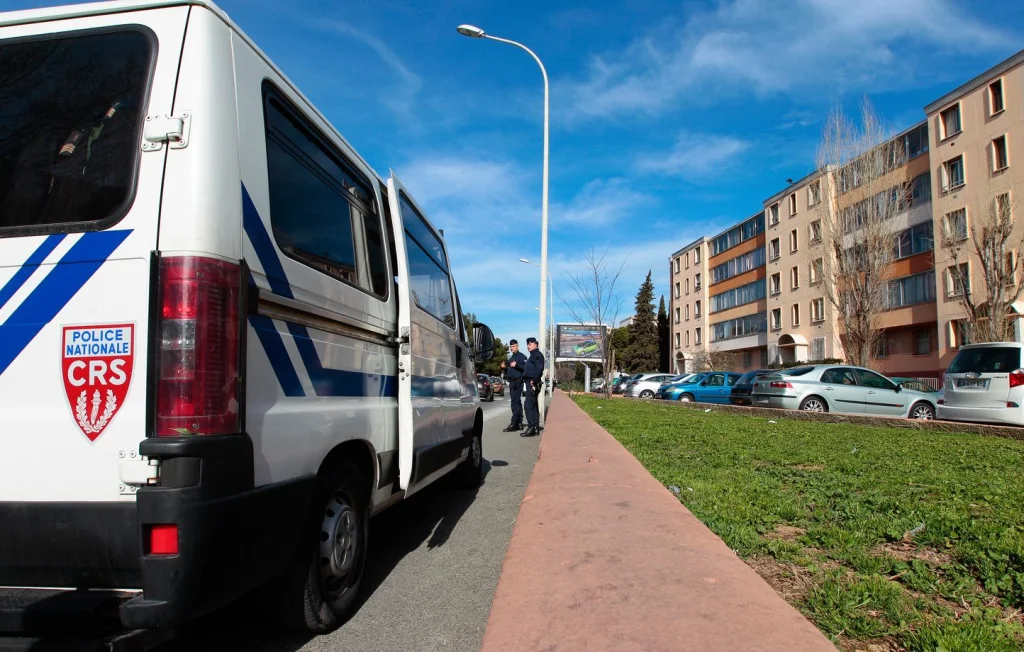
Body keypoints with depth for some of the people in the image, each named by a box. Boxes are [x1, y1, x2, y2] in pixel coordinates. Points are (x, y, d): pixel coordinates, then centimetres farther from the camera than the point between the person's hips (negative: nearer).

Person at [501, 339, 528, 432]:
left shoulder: (522, 356, -4)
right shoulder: (511, 358, 22)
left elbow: (526, 367, -19)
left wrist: (516, 365, -24)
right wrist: (504, 367, 8)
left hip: (518, 382, -9)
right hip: (512, 382, 9)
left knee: (515, 402, -14)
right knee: (517, 402, 11)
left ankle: (514, 424, -17)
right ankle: (519, 423, 16)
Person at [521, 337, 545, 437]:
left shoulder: (537, 354, -9)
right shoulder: (533, 355, 22)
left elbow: (539, 369, -21)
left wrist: (534, 381, -23)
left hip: (533, 383, -11)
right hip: (530, 383, 11)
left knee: (528, 405, -13)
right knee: (533, 405, 12)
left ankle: (532, 428, -14)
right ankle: (536, 428, 16)